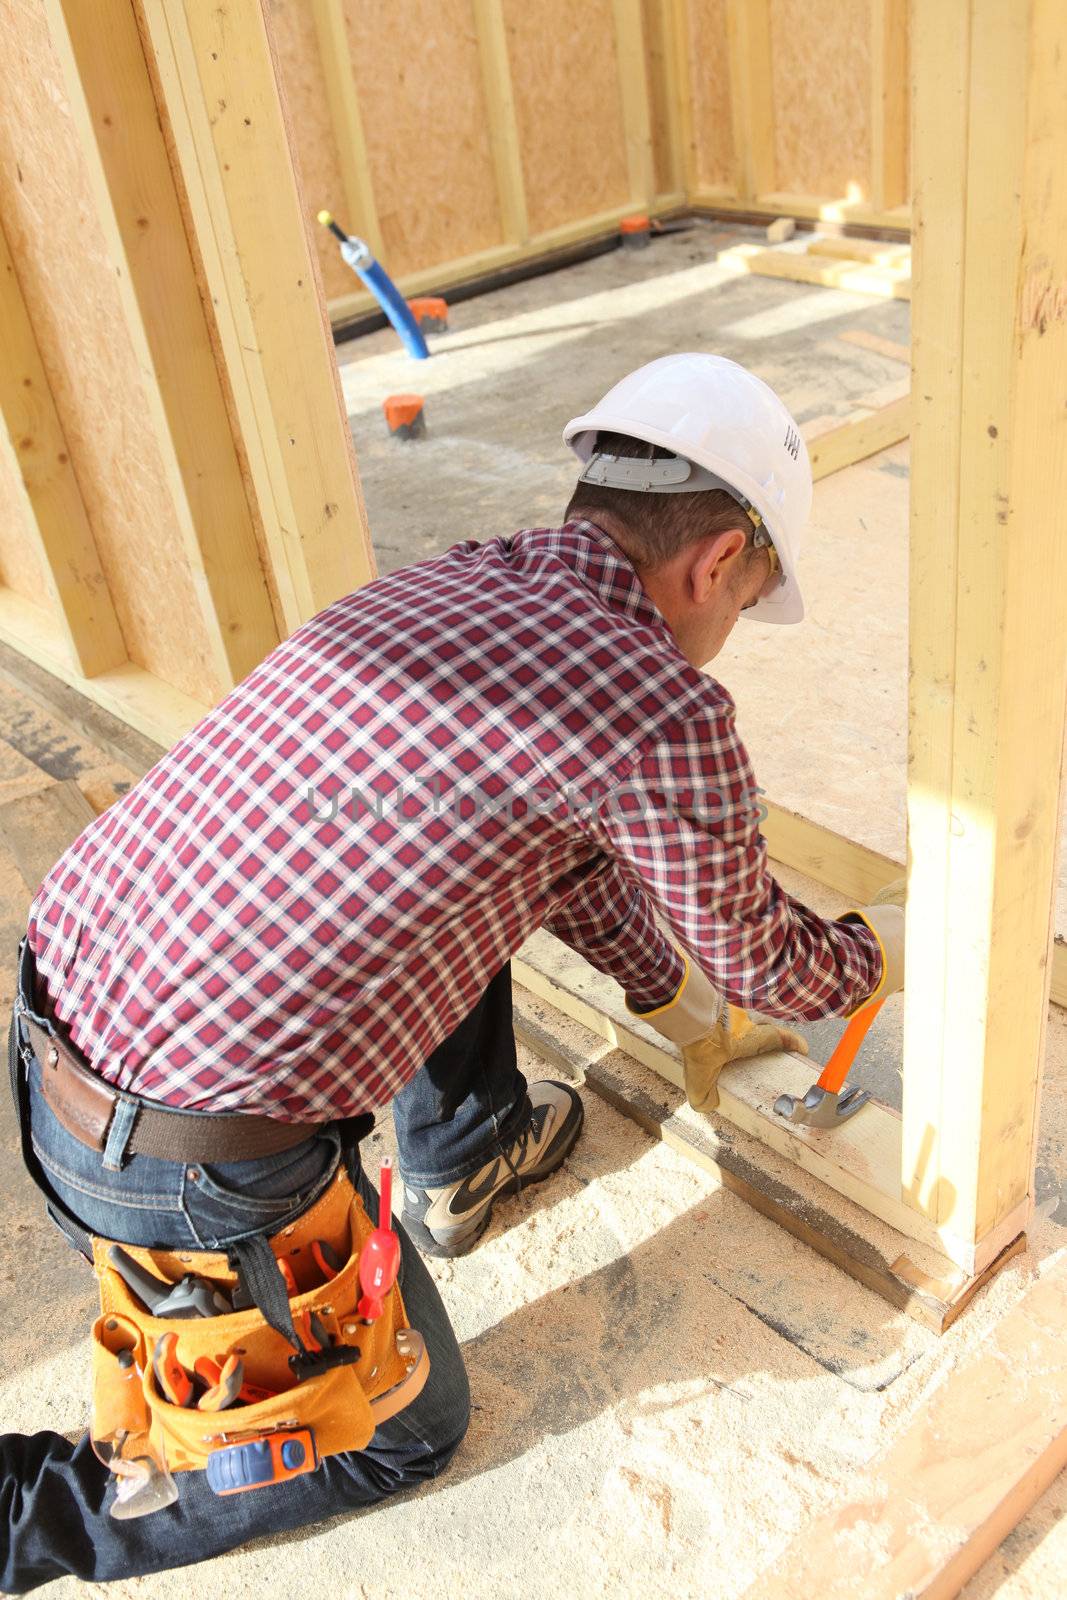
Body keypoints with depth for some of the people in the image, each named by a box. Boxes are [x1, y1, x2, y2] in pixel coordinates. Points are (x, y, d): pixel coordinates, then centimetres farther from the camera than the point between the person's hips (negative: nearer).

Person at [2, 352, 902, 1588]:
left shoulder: (450, 582, 8)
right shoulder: (665, 715, -17)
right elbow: (758, 961, 3)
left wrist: (682, 1009, 35)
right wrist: (879, 953, 25)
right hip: (192, 1174, -8)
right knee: (405, 1431, 21)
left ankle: (463, 1158, 43)